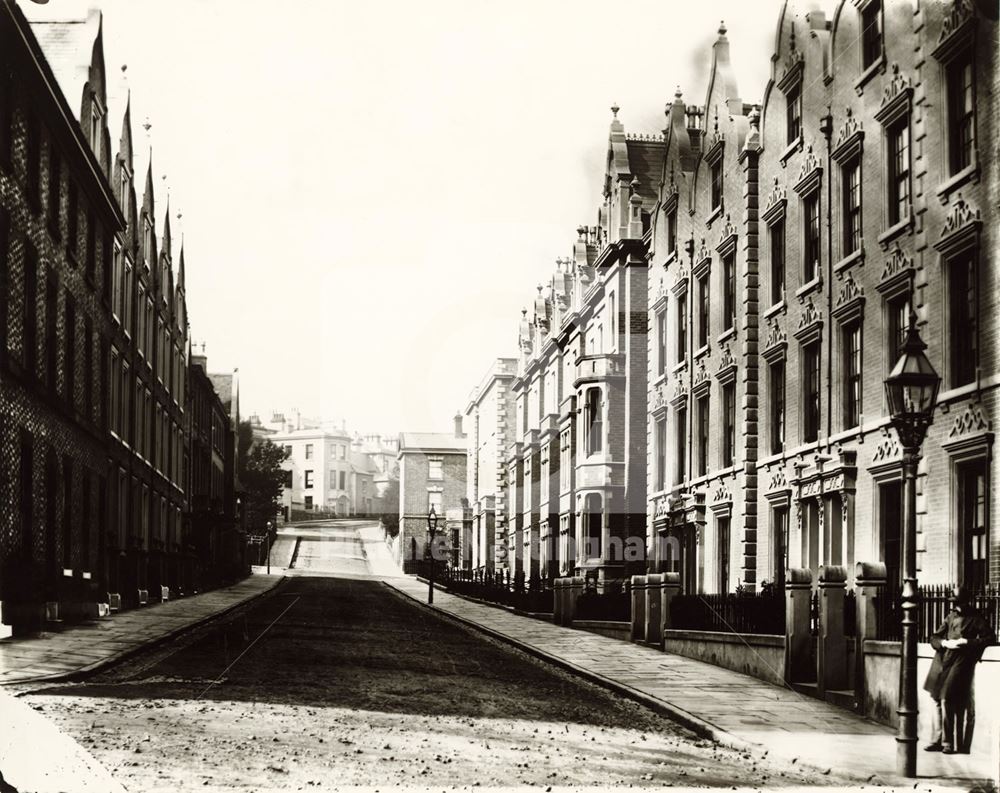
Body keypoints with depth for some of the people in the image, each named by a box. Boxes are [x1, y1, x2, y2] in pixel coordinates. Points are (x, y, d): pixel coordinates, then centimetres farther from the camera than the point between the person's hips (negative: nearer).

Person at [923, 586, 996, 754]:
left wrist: (966, 642, -13)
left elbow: (990, 637, -8)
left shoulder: (975, 619, 0)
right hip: (941, 662, 6)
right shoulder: (951, 616, 16)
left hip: (960, 663, -6)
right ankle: (937, 740, 14)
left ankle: (949, 743, -5)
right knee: (937, 700, 7)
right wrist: (944, 643, -6)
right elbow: (934, 637, 16)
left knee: (948, 701, -11)